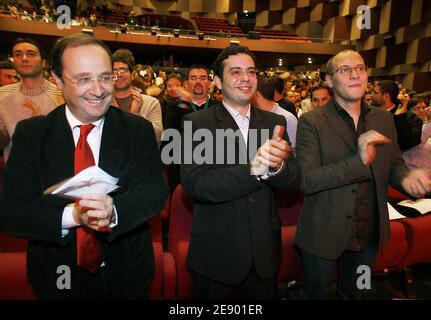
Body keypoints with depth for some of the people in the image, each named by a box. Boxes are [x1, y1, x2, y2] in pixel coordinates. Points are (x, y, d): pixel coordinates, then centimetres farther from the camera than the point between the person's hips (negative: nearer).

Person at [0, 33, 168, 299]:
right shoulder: (30, 134, -8)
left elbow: (155, 191, -15)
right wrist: (71, 215, -30)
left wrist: (114, 212, -35)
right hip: (58, 279, 1)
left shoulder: (139, 130, -9)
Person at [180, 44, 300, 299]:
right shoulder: (197, 123, -9)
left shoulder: (275, 122, 2)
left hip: (265, 250, 4)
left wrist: (277, 166, -24)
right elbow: (194, 184, -20)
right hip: (216, 253, -3)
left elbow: (294, 180, -2)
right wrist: (252, 170, -31)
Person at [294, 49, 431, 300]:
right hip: (324, 234, -4)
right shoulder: (312, 122, -15)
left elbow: (394, 164, 8)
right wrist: (359, 161, -32)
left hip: (370, 234, 5)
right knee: (316, 293, 20)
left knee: (353, 293, 29)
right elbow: (307, 180, -21)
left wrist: (407, 177, -16)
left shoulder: (384, 119, 1)